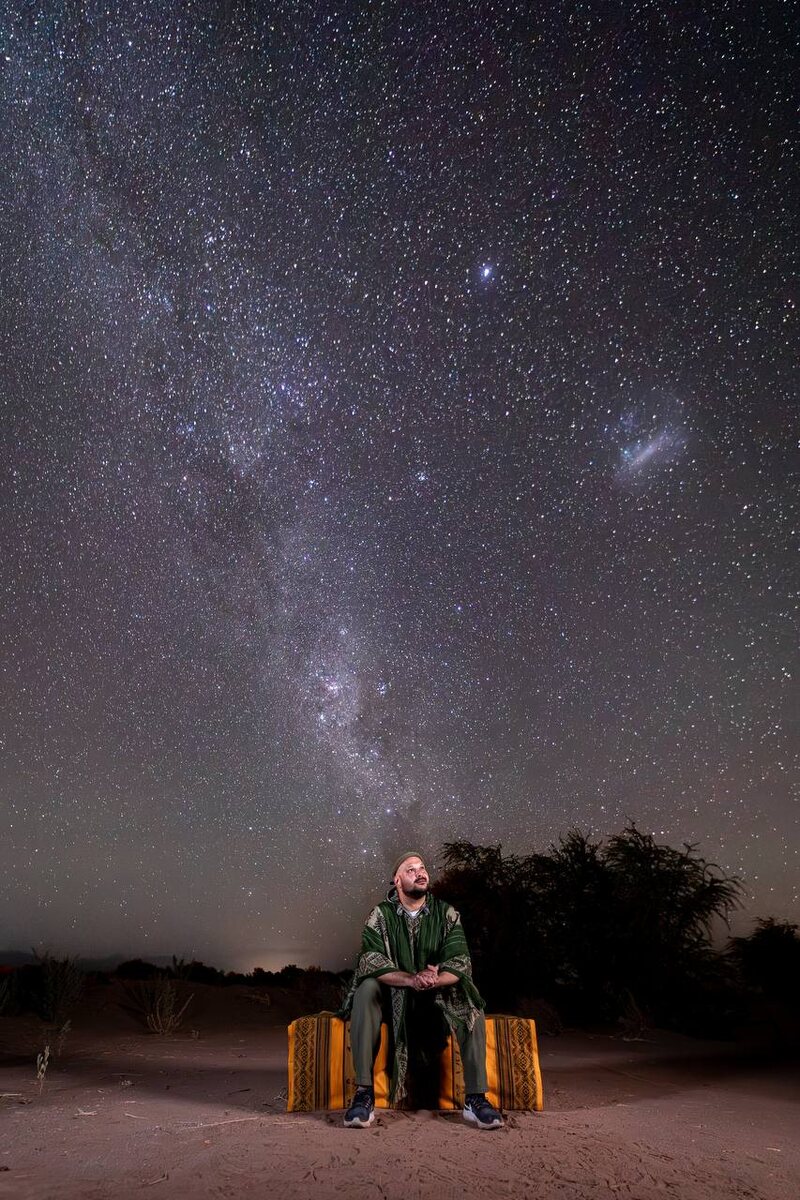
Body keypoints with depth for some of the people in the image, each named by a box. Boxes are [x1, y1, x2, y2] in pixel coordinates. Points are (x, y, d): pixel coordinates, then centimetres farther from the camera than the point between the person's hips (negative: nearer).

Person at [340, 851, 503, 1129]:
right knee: (366, 991, -31)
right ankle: (364, 1093, -27)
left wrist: (434, 980, -35)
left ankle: (476, 1097, -20)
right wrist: (412, 979, -34)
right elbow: (371, 962, -18)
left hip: (438, 995, 1)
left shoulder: (447, 914, -3)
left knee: (470, 1001, -27)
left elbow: (460, 963, -12)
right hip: (392, 994, -1)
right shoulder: (381, 914, -6)